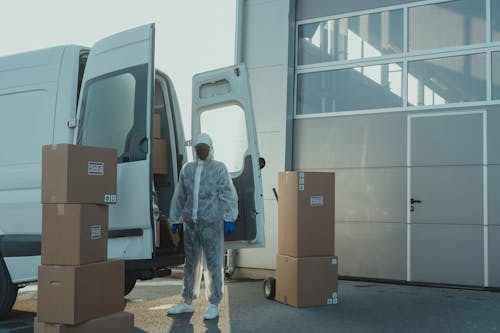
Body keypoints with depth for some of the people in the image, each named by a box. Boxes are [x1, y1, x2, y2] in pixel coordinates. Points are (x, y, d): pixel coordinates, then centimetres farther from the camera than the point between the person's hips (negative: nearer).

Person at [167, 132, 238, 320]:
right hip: (190, 223, 4)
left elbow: (228, 195, -6)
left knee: (213, 264, 0)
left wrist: (229, 219, -14)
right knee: (191, 263, 13)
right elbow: (179, 197, 16)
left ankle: (214, 305, 10)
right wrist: (175, 220, 14)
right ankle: (187, 302, 24)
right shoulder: (187, 169, 13)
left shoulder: (219, 168, 1)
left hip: (212, 224, -4)